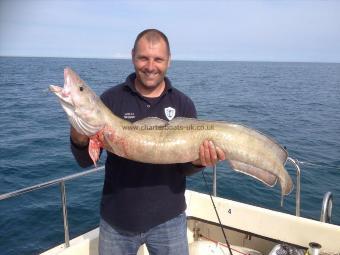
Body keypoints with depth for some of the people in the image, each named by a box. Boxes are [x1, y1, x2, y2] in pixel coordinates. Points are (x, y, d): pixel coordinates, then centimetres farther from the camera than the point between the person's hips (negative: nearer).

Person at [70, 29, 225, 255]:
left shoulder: (183, 104, -3)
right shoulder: (111, 99, -6)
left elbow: (183, 168, -2)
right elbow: (87, 161, -5)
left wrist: (198, 161, -24)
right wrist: (79, 140, -25)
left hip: (168, 219, 1)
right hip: (116, 220, 0)